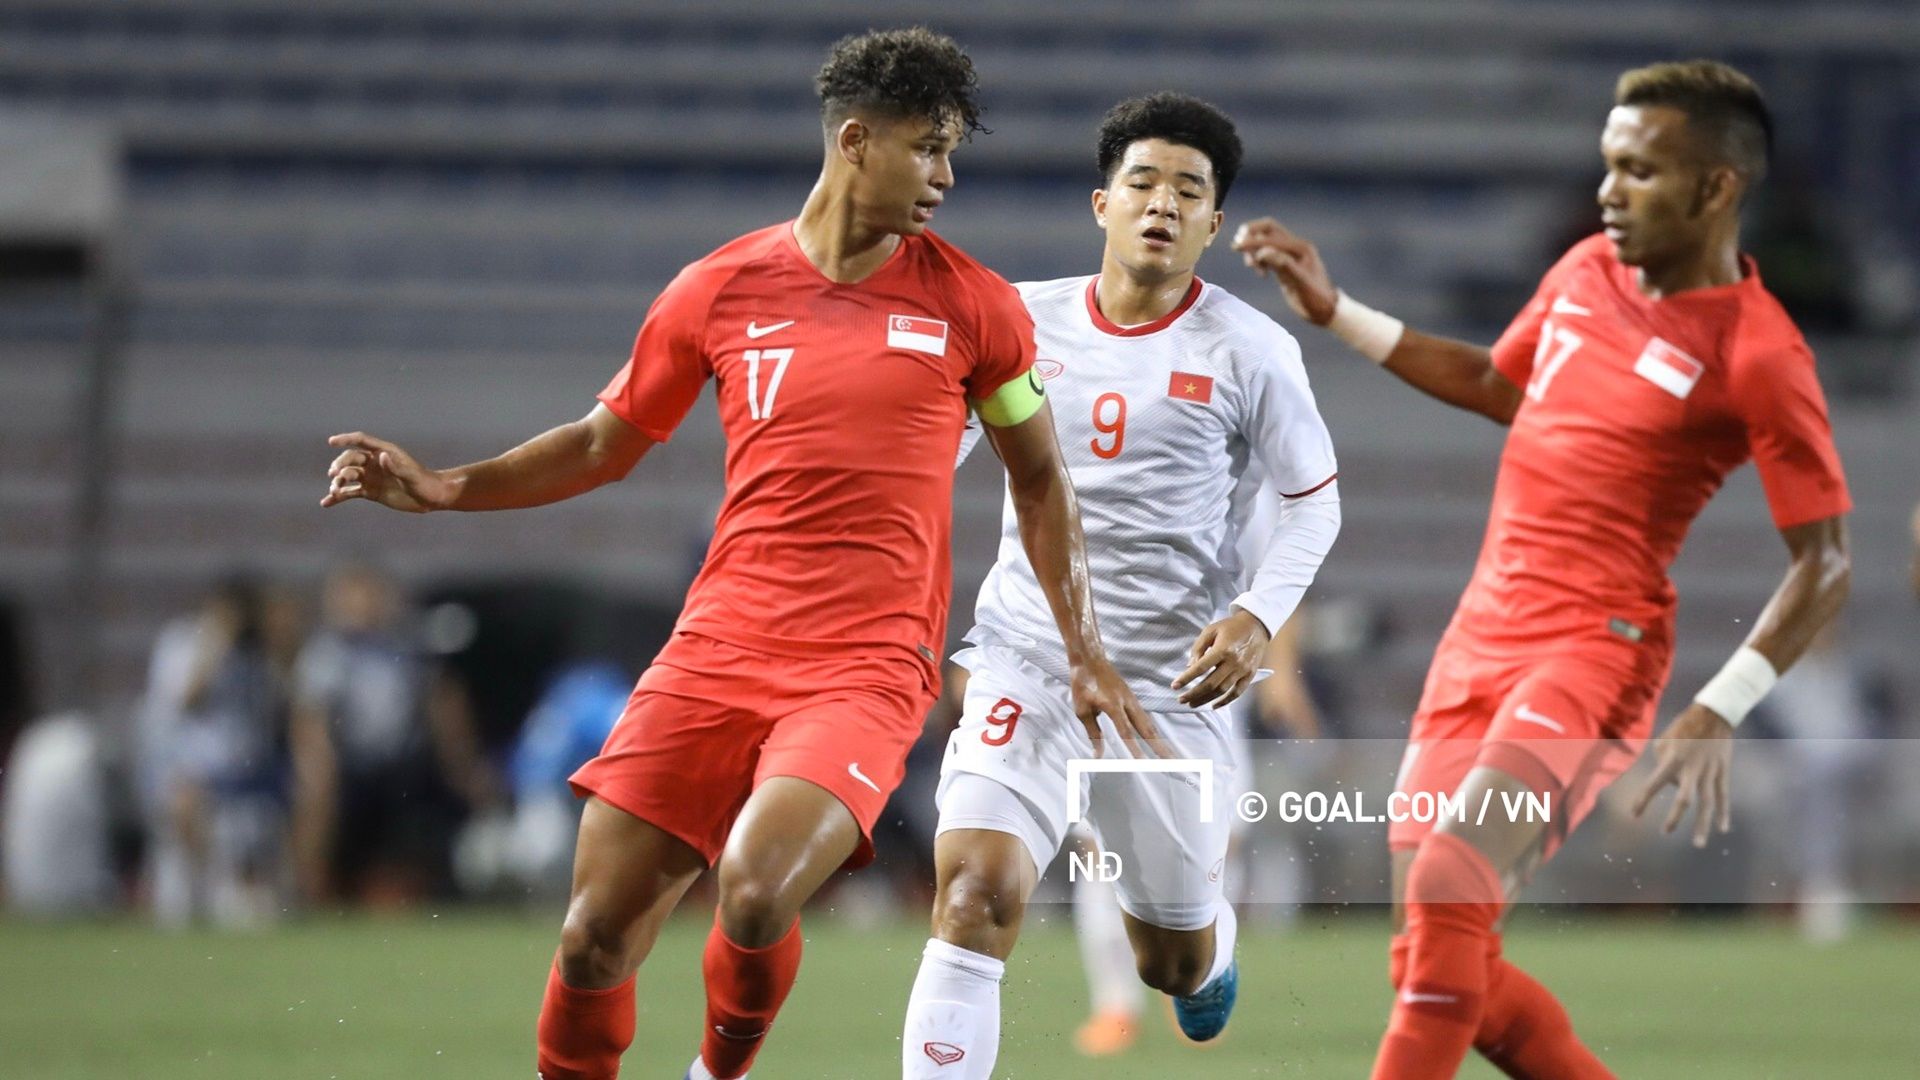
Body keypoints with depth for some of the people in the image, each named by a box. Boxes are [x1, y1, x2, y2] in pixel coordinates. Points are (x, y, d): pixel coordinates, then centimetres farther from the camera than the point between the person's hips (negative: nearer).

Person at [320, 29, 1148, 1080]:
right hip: (714, 655, 2)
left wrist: (1085, 655, 13)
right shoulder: (720, 291, 6)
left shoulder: (971, 304, 4)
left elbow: (1038, 478, 15)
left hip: (866, 675, -2)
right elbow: (603, 443, 17)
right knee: (594, 938, -5)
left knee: (755, 898, -26)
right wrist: (437, 488, 6)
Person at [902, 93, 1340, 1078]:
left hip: (1172, 682, 0)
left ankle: (1211, 946, 55)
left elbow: (1313, 500, 5)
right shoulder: (1023, 320, 1)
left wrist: (1258, 617, -11)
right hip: (1026, 657, 0)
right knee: (976, 887, -25)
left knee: (1175, 962, 15)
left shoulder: (1250, 352, -4)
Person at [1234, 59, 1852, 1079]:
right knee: (1438, 960, 5)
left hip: (1592, 649, -8)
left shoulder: (1755, 353, -12)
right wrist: (1334, 312, 24)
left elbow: (1824, 565, -11)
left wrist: (1718, 715, -21)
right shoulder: (1586, 270, 9)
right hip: (1479, 639, 8)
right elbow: (1500, 384, 29)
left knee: (1446, 894, -24)